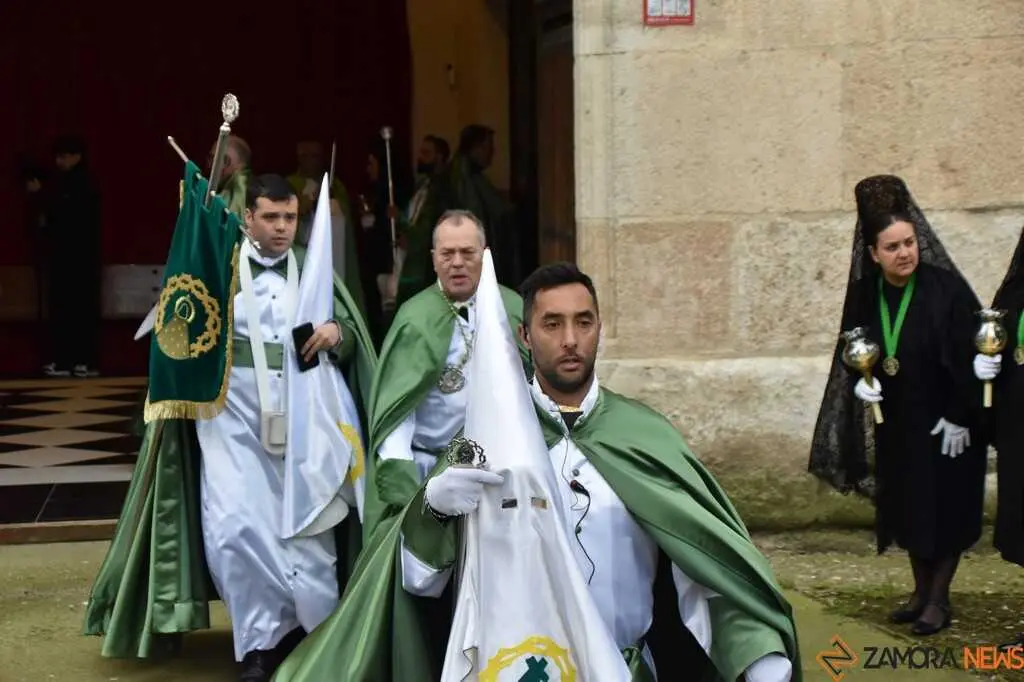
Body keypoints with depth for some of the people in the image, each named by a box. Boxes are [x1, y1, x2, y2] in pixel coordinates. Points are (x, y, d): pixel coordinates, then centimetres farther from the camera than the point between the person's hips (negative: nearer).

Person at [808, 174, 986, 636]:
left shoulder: (946, 289, -18)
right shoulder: (865, 294, -4)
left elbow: (969, 356, -16)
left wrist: (961, 417, -17)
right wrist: (860, 381, -12)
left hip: (945, 423, -5)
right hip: (895, 424, 5)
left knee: (945, 507, 3)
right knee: (908, 506, 13)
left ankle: (939, 598, 15)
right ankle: (921, 591, 28)